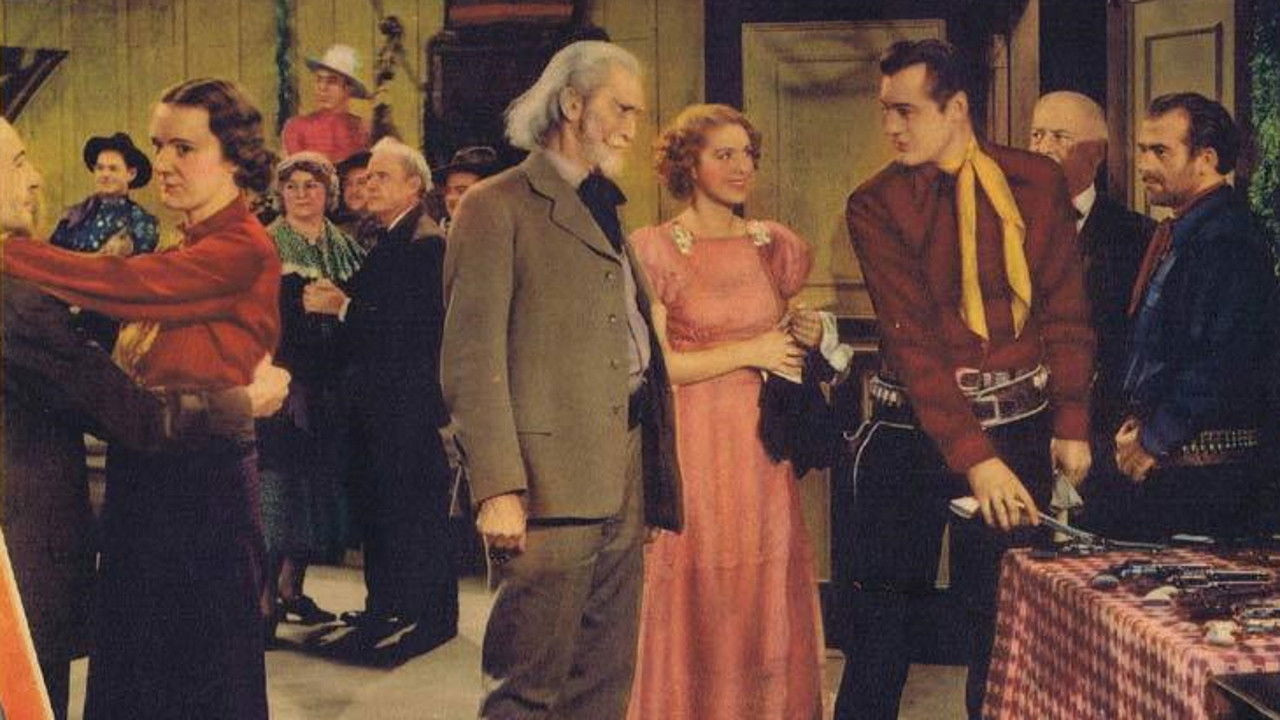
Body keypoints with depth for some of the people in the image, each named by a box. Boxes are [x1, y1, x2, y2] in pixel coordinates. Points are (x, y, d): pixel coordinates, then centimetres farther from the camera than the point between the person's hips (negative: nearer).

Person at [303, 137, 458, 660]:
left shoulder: (427, 243, -13)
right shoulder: (386, 240, 17)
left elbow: (413, 325, -23)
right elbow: (376, 308, 14)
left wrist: (343, 306, -19)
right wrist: (333, 298, -4)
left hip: (411, 401, -10)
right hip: (378, 400, 10)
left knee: (416, 512, -3)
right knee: (377, 507, 15)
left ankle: (428, 617, 6)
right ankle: (386, 606, 25)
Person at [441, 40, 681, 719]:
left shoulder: (606, 213, 21)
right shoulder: (496, 206, -4)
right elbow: (472, 359, -11)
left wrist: (652, 483, 14)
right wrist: (496, 489, -19)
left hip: (623, 485, 8)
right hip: (549, 482, -8)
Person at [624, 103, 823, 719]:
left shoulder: (774, 245, 11)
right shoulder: (653, 250, -5)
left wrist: (804, 339, 2)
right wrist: (746, 354, -11)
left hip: (764, 446, 5)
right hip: (692, 447, -4)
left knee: (767, 604, 7)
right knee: (699, 608, 0)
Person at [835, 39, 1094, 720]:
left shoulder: (1038, 181, 0)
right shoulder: (876, 205, -8)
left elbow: (1066, 309, 5)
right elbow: (913, 340, -16)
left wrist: (1071, 422, -1)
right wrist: (973, 458, -23)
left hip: (1021, 427, 1)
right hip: (915, 427, -1)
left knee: (1004, 612, 7)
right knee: (880, 607, 5)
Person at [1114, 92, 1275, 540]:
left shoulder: (1228, 239, -16)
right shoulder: (1179, 234, 15)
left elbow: (1219, 365, -22)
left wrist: (1153, 441, -15)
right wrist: (1140, 420, 9)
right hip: (1163, 463, 9)